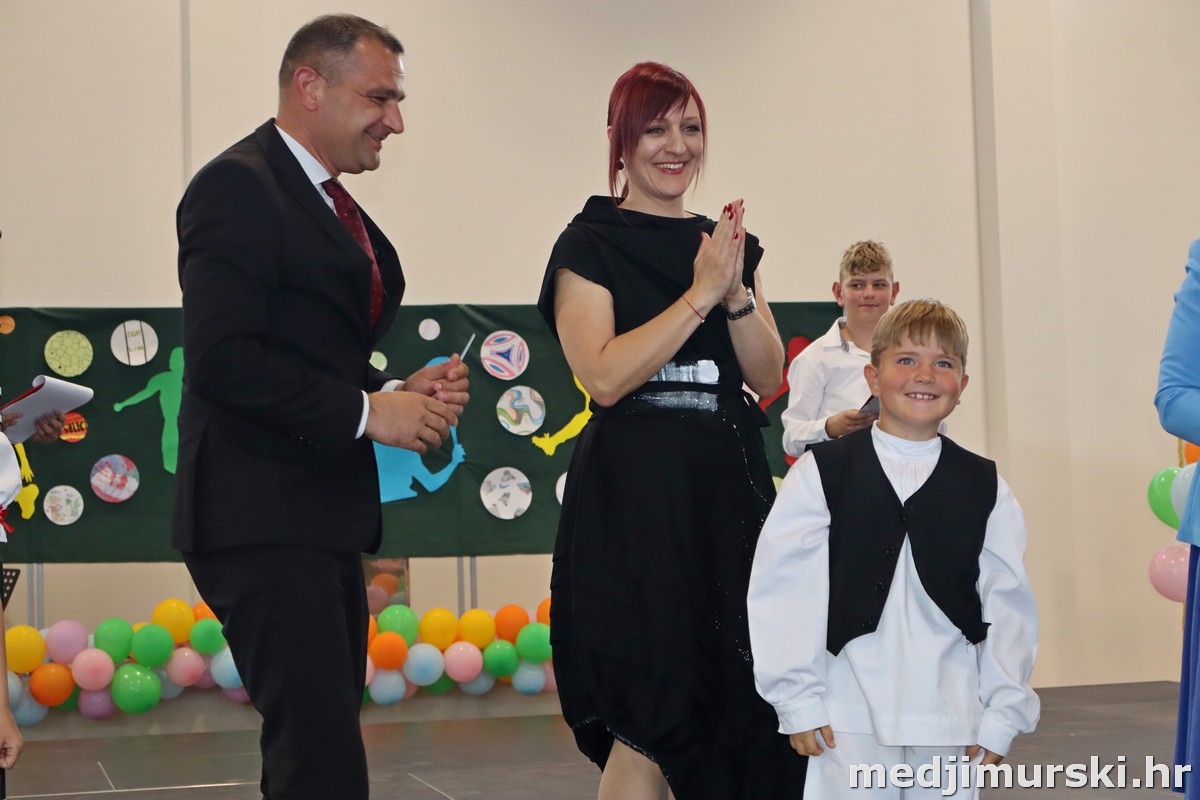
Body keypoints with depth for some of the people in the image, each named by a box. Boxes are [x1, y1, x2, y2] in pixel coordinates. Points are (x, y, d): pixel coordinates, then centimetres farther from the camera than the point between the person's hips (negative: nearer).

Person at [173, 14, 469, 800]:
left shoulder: (328, 203, 18)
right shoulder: (239, 185, -11)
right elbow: (222, 359, -21)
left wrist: (401, 390, 4)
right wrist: (368, 411, -18)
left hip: (322, 516, 10)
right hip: (263, 520, -10)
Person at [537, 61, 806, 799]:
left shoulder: (731, 244, 15)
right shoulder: (590, 246, -2)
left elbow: (767, 377, 8)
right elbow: (605, 376, -14)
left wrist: (736, 290, -8)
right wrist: (701, 293, -14)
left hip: (728, 486, 6)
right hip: (633, 495, -5)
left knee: (743, 700, 4)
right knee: (656, 711, -6)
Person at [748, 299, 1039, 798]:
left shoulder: (984, 487, 6)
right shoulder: (822, 473, -1)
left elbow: (1007, 603, 8)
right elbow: (782, 588, -3)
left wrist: (1001, 717, 5)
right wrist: (798, 701, -6)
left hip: (950, 720, 2)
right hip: (849, 719, -2)